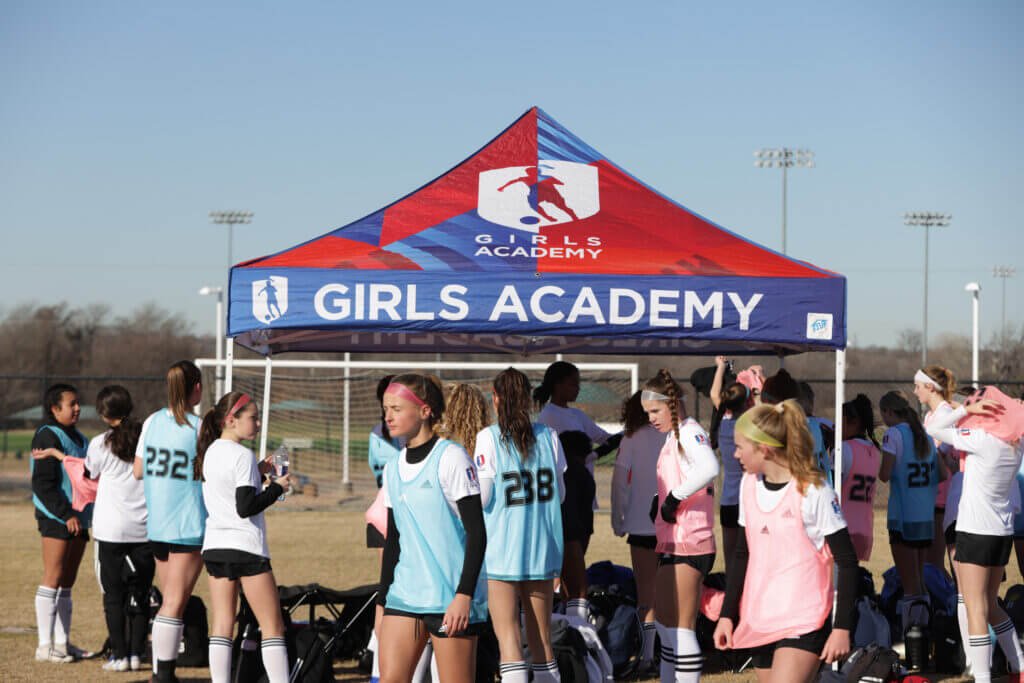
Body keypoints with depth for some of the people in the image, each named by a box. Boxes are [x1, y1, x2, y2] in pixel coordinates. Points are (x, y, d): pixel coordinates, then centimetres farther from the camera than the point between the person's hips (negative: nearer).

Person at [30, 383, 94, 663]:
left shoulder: (78, 438, 18)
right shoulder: (48, 436, -9)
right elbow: (43, 484, -16)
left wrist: (84, 515, 18)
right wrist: (66, 514, -20)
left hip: (77, 519, 8)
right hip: (55, 519, -8)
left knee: (67, 582, 10)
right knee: (53, 579, -8)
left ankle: (62, 642, 15)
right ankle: (45, 645, -6)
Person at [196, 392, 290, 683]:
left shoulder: (210, 452, 11)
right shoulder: (242, 455, -13)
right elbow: (246, 507, -18)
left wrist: (258, 472, 13)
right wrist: (277, 487, -7)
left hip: (214, 546, 7)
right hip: (246, 547, -7)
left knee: (221, 625, 6)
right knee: (272, 625, -2)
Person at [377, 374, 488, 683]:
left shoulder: (451, 457, -8)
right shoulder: (393, 468, 12)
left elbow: (477, 532, -12)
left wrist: (464, 595, -19)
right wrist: (384, 598, 15)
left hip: (452, 598, -6)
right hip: (404, 595, 7)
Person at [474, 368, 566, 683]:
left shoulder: (488, 438, -8)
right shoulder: (548, 437, 3)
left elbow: (482, 498, -10)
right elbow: (560, 493, 8)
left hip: (501, 549, -4)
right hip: (543, 548, 4)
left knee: (508, 637, -5)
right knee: (542, 637, 12)